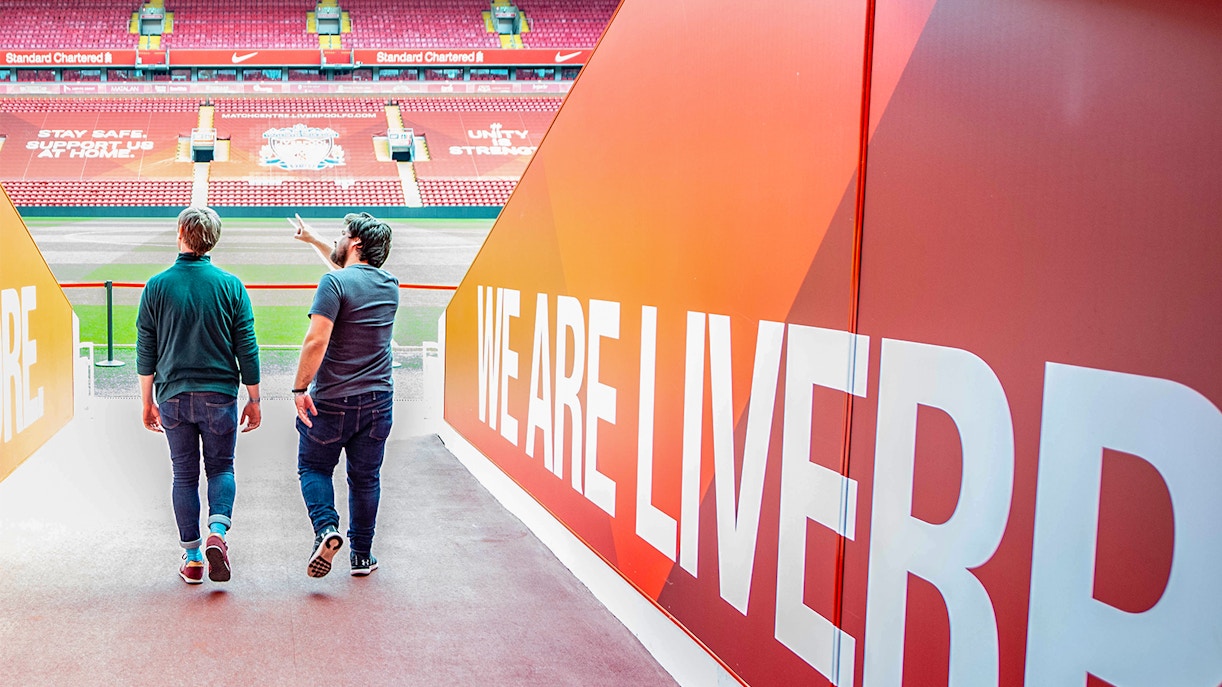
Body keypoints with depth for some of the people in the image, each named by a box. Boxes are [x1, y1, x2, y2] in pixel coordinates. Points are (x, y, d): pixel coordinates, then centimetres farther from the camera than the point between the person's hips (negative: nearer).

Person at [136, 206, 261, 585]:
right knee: (221, 467, 13)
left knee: (184, 475, 11)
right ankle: (217, 532, -10)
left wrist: (147, 402, 12)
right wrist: (254, 400, 6)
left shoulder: (157, 286, -1)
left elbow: (145, 351, 2)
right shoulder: (230, 285, -4)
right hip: (219, 395, -1)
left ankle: (192, 556, 12)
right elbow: (247, 348, -2)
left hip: (173, 397, 1)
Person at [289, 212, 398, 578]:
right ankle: (362, 554, 18)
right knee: (365, 477, 13)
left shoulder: (334, 283, -13)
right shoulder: (389, 285, 8)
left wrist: (300, 388, -13)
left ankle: (326, 527, -7)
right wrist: (313, 240, 36)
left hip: (332, 400, -5)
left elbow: (316, 341, -21)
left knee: (314, 467, 14)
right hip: (378, 400, 5)